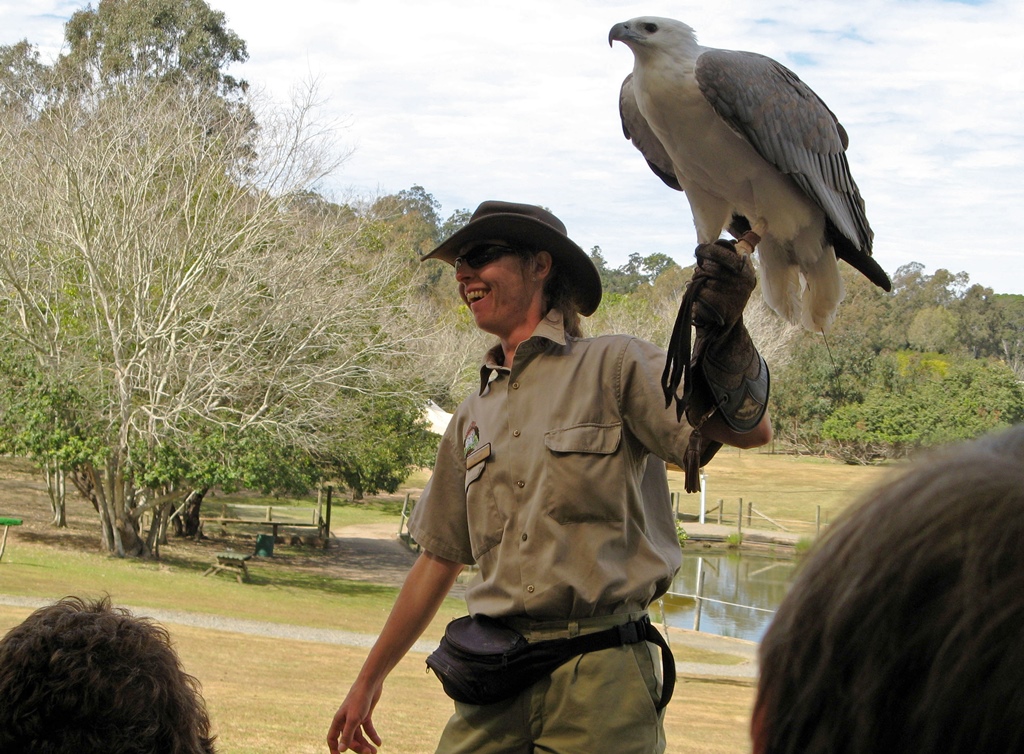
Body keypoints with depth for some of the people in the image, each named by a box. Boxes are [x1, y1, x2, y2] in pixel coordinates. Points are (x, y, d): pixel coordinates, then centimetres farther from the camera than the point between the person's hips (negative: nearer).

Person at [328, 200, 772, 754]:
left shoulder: (615, 367, 1)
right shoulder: (473, 416, 17)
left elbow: (748, 429, -13)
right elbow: (438, 561, 23)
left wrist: (722, 330, -32)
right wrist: (368, 681, 24)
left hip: (599, 686, -4)